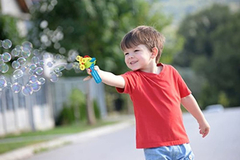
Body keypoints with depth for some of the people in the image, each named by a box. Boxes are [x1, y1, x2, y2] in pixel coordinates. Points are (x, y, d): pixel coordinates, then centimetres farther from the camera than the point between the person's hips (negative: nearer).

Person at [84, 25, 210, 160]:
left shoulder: (170, 72, 2)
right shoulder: (134, 78, -8)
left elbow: (186, 97, 15)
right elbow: (117, 80, -31)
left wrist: (201, 120, 26)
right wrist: (99, 73, -53)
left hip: (180, 141, 3)